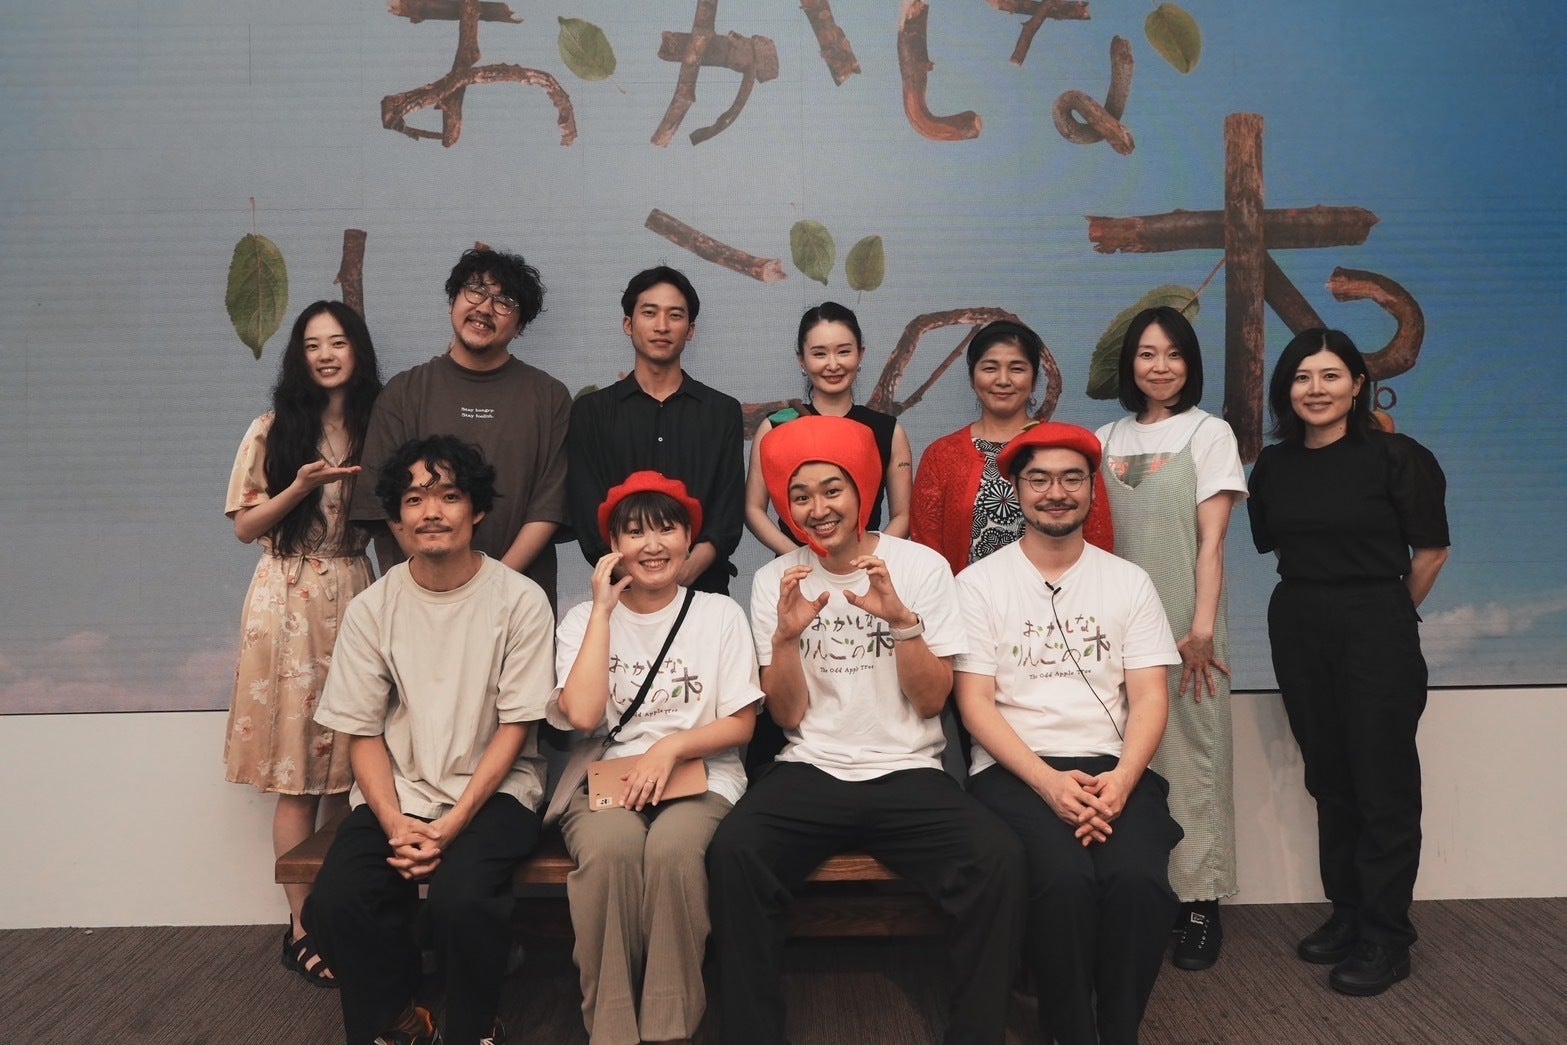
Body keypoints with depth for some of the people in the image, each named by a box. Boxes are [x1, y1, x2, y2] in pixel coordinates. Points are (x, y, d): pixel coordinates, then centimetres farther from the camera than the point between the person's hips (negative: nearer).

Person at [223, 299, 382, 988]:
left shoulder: (377, 428, 10)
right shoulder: (275, 429, 3)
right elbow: (245, 526, 2)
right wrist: (301, 487, -13)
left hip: (355, 595, 3)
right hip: (289, 600, -2)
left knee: (347, 764, 2)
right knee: (298, 774, -1)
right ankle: (302, 926, 7)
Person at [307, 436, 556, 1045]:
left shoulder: (520, 600, -7)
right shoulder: (371, 609, 1)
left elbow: (514, 728, -6)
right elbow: (363, 732, 3)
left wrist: (452, 824, -16)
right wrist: (394, 823, -13)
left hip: (491, 789, -3)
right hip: (397, 792, 3)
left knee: (460, 898, -30)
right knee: (336, 903, -22)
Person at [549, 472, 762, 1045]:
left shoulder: (720, 614, 6)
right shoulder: (584, 619, 7)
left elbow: (740, 724, 3)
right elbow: (581, 714, -11)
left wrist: (671, 747, -14)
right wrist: (604, 610, -7)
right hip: (605, 780, 1)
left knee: (672, 848, -34)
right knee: (611, 846, -34)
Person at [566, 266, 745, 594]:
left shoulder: (723, 411, 8)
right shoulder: (590, 411, 7)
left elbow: (729, 514, 0)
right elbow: (590, 518, -2)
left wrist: (686, 572, -17)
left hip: (703, 586, 1)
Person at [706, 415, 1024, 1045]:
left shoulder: (922, 566, 1)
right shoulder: (774, 581, 4)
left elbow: (931, 701, -4)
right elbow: (788, 715, 1)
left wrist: (901, 618, -19)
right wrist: (786, 635, -16)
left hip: (908, 774, 0)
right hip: (810, 773, 1)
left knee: (998, 860, -28)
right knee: (732, 853, -29)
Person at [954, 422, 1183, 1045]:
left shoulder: (1129, 582, 12)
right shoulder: (979, 584, 4)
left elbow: (1149, 699, 5)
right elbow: (975, 704, -3)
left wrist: (1121, 779, -14)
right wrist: (1048, 781, -16)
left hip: (1113, 768, 2)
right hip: (1015, 771, -2)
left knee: (1137, 879, -28)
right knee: (1065, 879, -31)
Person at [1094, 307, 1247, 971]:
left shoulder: (1209, 433, 3)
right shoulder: (1106, 440, 13)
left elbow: (1211, 540, -5)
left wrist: (1202, 629, -13)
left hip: (1183, 623, -3)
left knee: (1189, 753, -2)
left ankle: (1199, 904, 6)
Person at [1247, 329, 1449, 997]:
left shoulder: (1395, 457, -8)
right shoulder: (1274, 466, 5)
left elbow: (1431, 550, -2)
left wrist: (1388, 613, 9)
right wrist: (1317, 598, 13)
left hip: (1376, 633, -4)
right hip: (1298, 633, 5)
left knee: (1383, 786, 0)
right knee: (1327, 779, 12)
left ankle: (1385, 939, 11)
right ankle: (1346, 912, 26)